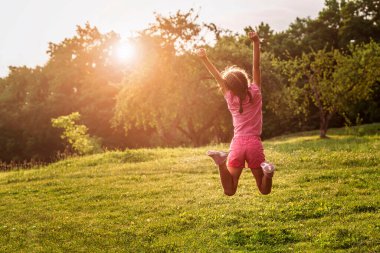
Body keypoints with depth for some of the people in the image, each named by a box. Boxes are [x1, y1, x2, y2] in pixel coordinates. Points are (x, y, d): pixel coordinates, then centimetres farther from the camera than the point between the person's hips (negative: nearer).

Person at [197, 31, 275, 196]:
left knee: (229, 191, 1)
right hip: (255, 143, 0)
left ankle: (222, 161, -24)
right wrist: (256, 43, -3)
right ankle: (267, 171, -24)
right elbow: (256, 67, -2)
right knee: (264, 190, 8)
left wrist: (204, 58, 2)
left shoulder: (230, 98, -1)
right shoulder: (255, 93, -1)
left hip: (237, 144, 0)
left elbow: (217, 76, 4)